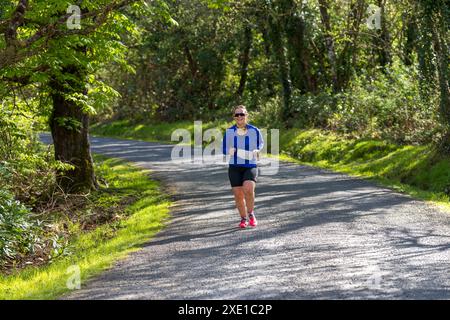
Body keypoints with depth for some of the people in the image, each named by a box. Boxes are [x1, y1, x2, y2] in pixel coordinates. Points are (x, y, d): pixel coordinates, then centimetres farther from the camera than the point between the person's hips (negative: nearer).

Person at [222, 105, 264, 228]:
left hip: (251, 166, -2)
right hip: (234, 167, 2)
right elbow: (225, 149, 9)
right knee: (238, 195, 0)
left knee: (248, 189, -24)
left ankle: (251, 214, -2)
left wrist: (257, 151, -5)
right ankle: (243, 219, 21)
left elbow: (260, 144, 17)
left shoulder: (254, 131, 1)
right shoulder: (229, 132, 3)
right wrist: (231, 151, -14)